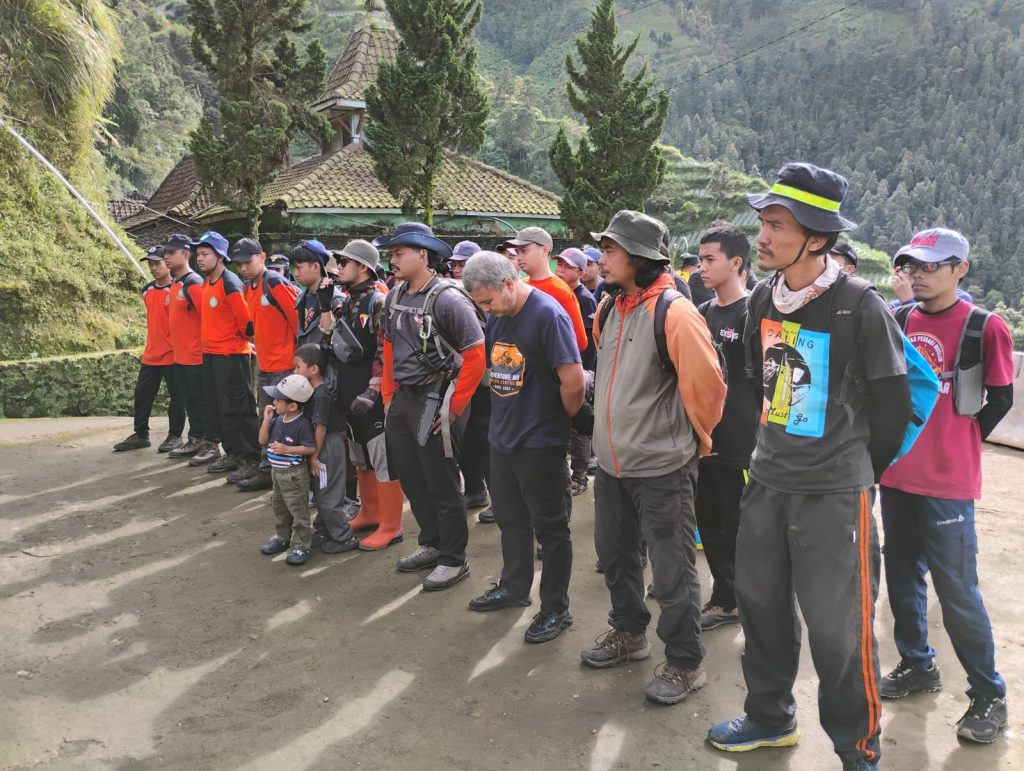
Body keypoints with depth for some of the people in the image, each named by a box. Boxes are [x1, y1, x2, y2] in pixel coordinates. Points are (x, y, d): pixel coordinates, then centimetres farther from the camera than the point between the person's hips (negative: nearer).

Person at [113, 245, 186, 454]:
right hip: (151, 354, 7)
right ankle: (140, 434, 22)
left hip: (173, 355, -7)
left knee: (176, 396, 4)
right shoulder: (147, 291, 10)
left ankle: (175, 435, 15)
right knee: (142, 394, 11)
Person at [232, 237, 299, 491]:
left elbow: (299, 318, -17)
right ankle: (265, 465, 25)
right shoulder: (249, 288, 11)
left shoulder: (276, 283, -16)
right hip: (264, 364, 9)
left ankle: (270, 471, 6)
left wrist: (299, 355, -12)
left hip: (284, 365, -9)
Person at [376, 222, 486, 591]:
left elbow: (476, 355, -18)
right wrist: (389, 394, 14)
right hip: (403, 400, 8)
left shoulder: (447, 299, -18)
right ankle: (431, 544, 35)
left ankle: (454, 559, 18)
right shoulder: (394, 297, 6)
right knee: (410, 478, 17)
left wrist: (454, 406, -15)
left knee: (441, 484, 2)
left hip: (434, 403, -8)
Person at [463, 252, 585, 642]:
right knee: (510, 518, 21)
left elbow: (574, 382, -22)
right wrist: (505, 412, 11)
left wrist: (563, 420, -7)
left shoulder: (548, 315, -19)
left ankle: (556, 609, 18)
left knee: (549, 527, 5)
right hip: (502, 435, 8)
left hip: (539, 444, -8)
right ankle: (514, 587, 40)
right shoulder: (497, 317, 5)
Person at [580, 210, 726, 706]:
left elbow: (706, 385, -16)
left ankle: (685, 664, 19)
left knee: (671, 572, 3)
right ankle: (628, 633, 42)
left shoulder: (674, 313, -19)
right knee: (614, 554, 22)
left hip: (661, 467, -8)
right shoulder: (610, 310, 6)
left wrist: (692, 439, -3)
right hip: (612, 461, 8)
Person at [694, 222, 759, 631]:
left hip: (741, 446, -7)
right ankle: (726, 599, 27)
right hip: (705, 439, 7)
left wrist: (761, 436, -13)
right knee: (711, 524, 14)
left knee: (744, 529, 3)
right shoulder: (703, 313, 11)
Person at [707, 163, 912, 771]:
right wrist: (767, 456, 16)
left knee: (837, 628, 3)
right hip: (768, 483, 6)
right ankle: (771, 716, 38)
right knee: (761, 605, 16)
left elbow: (893, 404, -8)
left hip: (835, 493, -6)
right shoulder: (764, 299, 3)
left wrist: (861, 475, 2)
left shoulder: (860, 305, -16)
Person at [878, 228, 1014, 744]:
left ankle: (989, 695, 16)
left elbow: (1000, 399, -1)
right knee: (902, 579, 16)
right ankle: (917, 666, 35)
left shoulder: (984, 327, -8)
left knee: (957, 593, 0)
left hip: (947, 484, -5)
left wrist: (959, 443, -1)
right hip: (895, 475, 6)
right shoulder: (898, 321, 5)